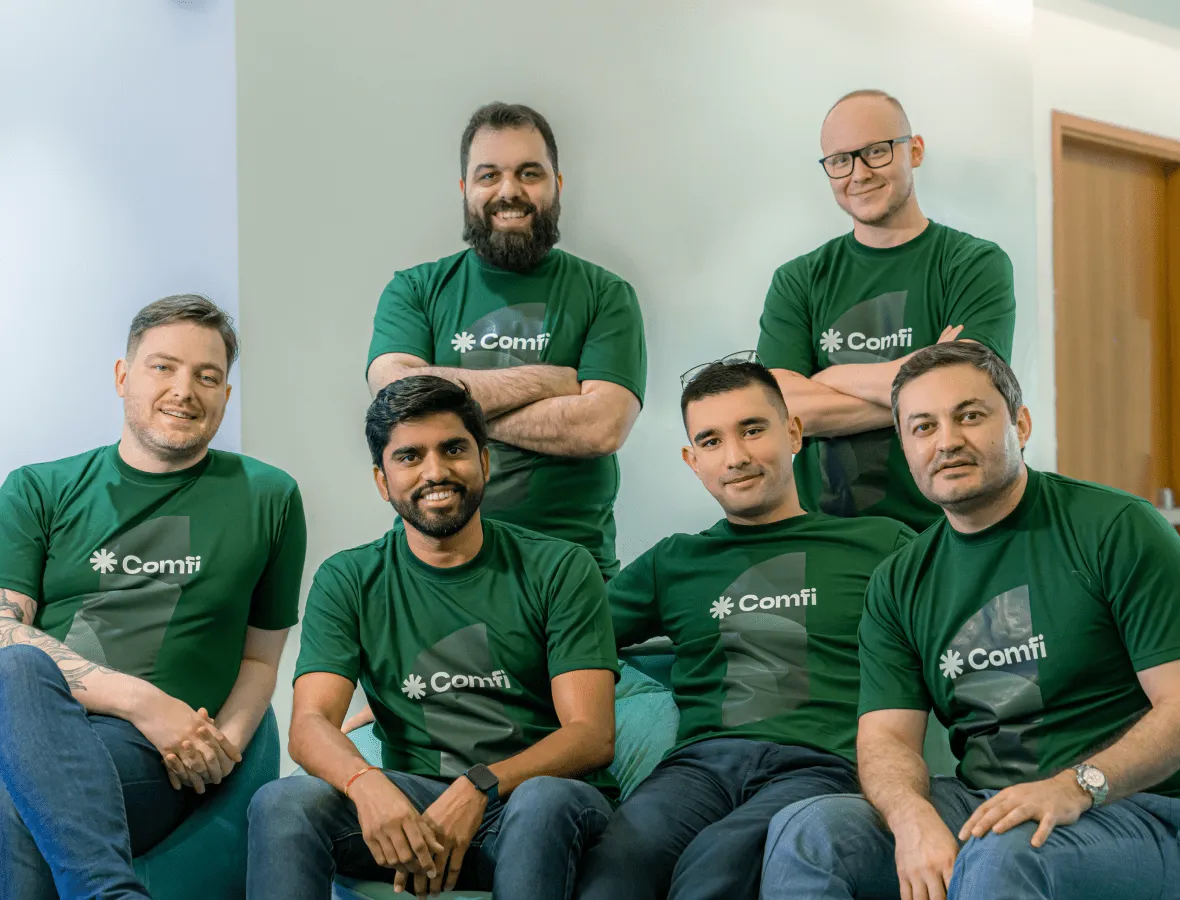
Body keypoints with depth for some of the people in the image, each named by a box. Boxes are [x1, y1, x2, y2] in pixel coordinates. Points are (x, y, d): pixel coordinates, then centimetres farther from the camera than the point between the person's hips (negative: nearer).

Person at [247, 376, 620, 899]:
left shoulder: (560, 569, 3)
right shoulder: (348, 581, 9)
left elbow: (592, 736, -5)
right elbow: (310, 723, -4)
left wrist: (479, 787, -23)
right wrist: (366, 784, -28)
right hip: (411, 804, 1)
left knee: (542, 802, -38)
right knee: (281, 805, -28)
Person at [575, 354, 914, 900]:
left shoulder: (878, 544, 19)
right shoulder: (673, 563, 26)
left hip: (816, 764, -2)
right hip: (701, 762, 2)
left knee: (719, 856, -36)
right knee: (619, 856, -34)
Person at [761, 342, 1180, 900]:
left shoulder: (1118, 529, -4)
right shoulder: (899, 584, 10)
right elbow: (886, 736, 2)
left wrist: (1073, 787, -25)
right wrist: (912, 817, -21)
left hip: (1131, 808, -4)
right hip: (976, 807, 4)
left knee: (1000, 853, -37)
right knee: (805, 831, -21)